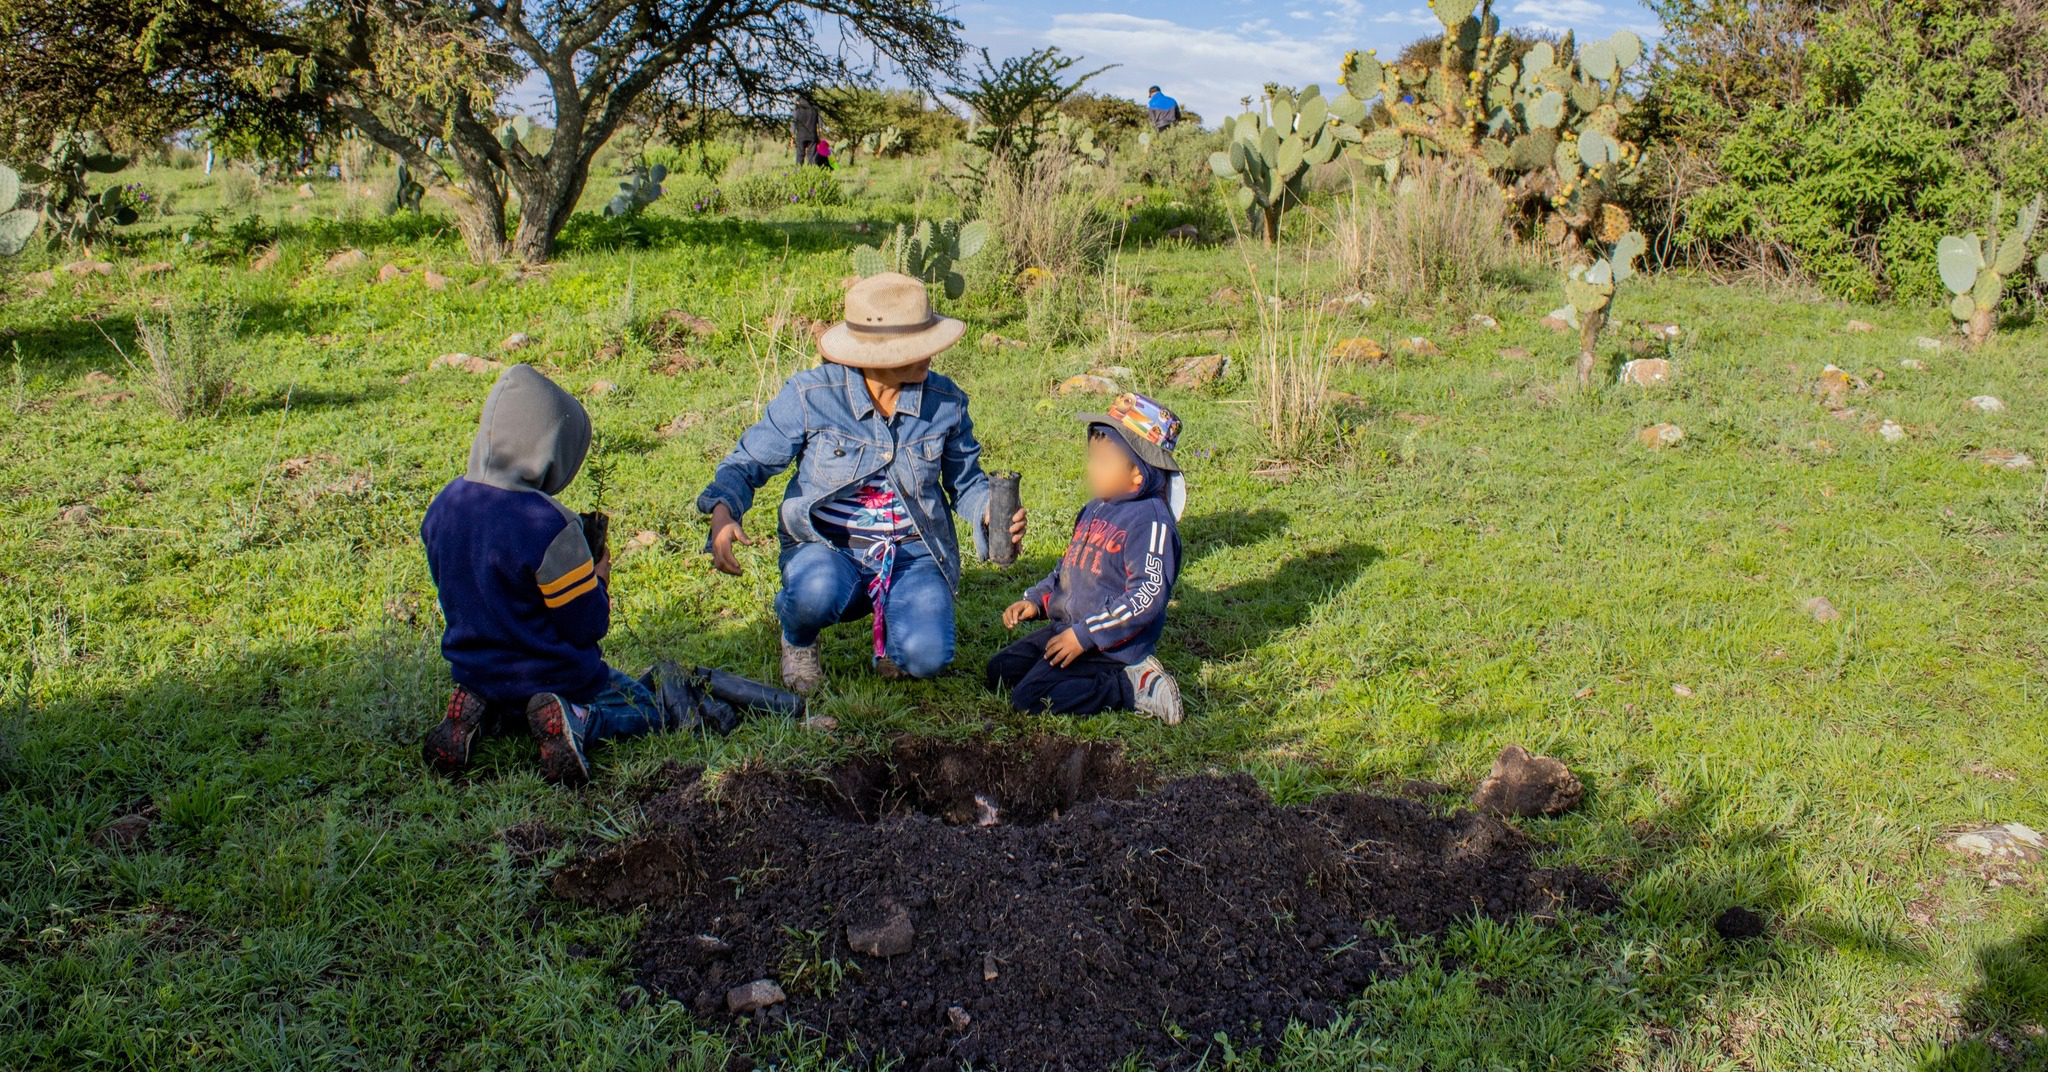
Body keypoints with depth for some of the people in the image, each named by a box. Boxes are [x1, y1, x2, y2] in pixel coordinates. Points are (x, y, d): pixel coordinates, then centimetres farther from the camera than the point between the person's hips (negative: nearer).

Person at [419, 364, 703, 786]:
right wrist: (599, 580, 1)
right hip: (552, 677, -7)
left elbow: (462, 594, 11)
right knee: (655, 704, 12)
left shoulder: (444, 506, -4)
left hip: (472, 670, 7)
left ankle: (481, 710, 6)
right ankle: (576, 720, -16)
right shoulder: (549, 525, -26)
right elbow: (586, 625, -19)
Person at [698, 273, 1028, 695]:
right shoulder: (810, 395, -13)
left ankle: (891, 617, 15)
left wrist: (993, 513, -16)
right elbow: (749, 462, -5)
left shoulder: (945, 401, -5)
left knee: (925, 658, -24)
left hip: (913, 553, 2)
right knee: (816, 593, -38)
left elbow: (966, 481, 7)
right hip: (827, 547, -1)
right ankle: (798, 641, 3)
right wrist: (723, 512, -26)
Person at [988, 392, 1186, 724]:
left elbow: (1148, 596, -24)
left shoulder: (1151, 520, -18)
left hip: (1111, 643, -10)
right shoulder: (1095, 509, 11)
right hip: (1067, 627, 10)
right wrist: (1036, 600, 8)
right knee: (999, 671, 8)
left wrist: (1085, 635, -23)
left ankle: (1135, 687, -10)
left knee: (1028, 697, -20)